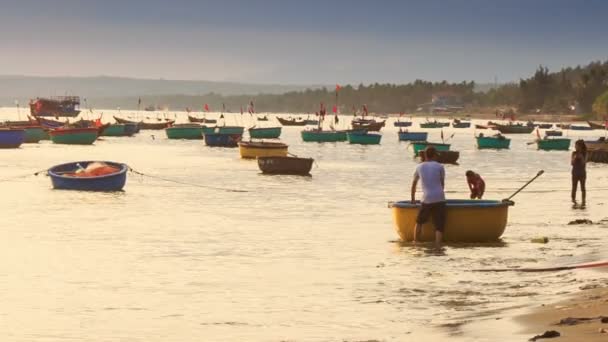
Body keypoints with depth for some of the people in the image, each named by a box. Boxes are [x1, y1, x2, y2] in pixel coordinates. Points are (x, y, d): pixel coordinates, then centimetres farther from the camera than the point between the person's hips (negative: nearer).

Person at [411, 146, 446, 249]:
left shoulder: (419, 167, 14)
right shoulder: (439, 167, 8)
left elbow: (414, 184, 24)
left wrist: (413, 199, 36)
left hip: (426, 200, 1)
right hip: (439, 199, -1)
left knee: (419, 222, 22)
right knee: (439, 226, -3)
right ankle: (437, 246, -15)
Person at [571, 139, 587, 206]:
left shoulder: (584, 154, -6)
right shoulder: (574, 153, -1)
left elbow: (584, 163, -10)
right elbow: (572, 163, -5)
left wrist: (581, 157, -23)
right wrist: (574, 158, -20)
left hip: (582, 173, -2)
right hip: (575, 173, 2)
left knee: (583, 188, 5)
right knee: (574, 188, 3)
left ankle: (583, 201, 11)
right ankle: (574, 201, 11)